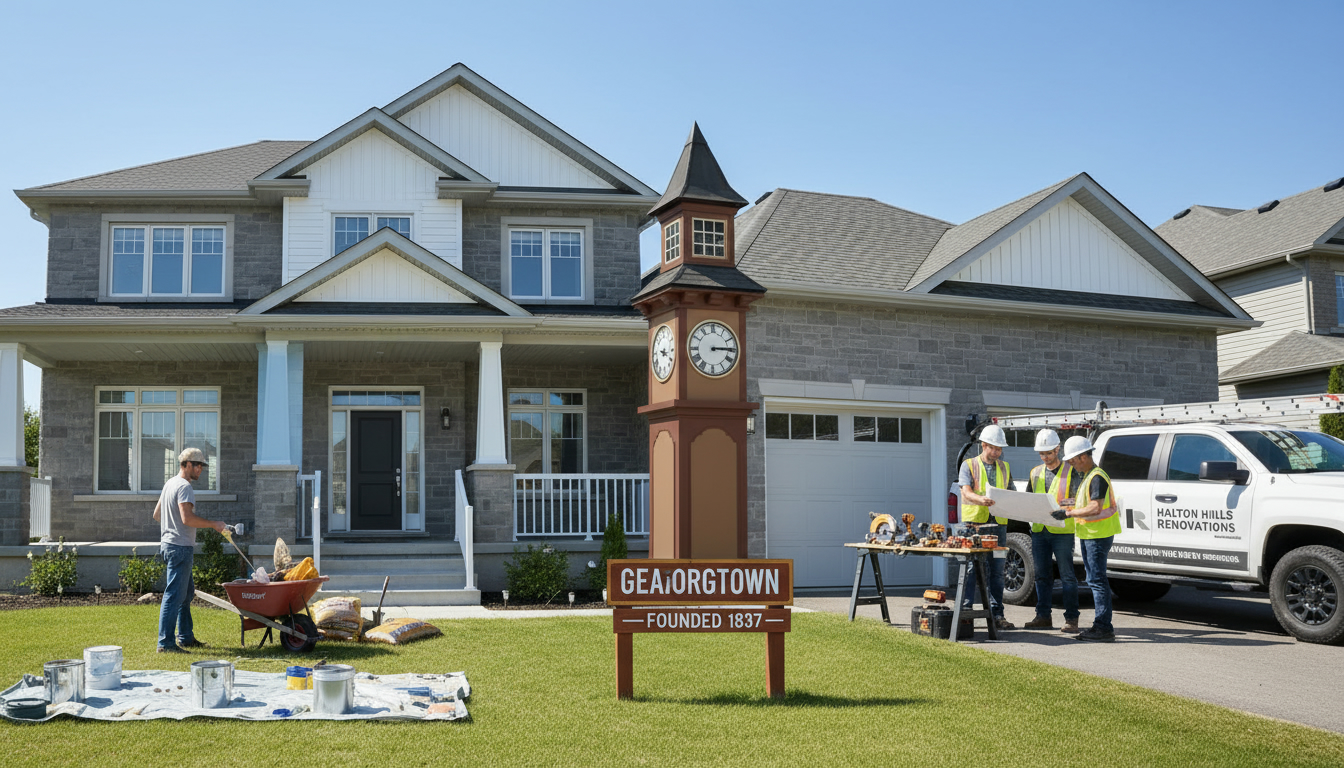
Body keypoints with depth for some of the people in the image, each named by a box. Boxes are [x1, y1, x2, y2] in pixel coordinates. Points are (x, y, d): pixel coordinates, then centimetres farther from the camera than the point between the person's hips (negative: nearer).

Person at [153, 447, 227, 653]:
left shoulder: (170, 483, 17)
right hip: (180, 546, -11)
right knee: (175, 595, -9)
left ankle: (185, 637, 24)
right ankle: (165, 642, -7)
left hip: (169, 544, 11)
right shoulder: (184, 486, -15)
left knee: (187, 592, 18)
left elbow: (156, 514, 24)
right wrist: (213, 524, -19)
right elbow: (187, 518, -26)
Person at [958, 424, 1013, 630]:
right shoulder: (969, 465, 3)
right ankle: (964, 612, 2)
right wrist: (981, 500, -31)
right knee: (970, 570, -3)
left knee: (997, 572, 4)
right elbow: (966, 493, -10)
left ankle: (996, 615, 8)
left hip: (997, 525, 4)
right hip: (974, 524, -4)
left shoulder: (1004, 468, 17)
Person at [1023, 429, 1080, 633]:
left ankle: (1071, 619, 3)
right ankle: (1043, 616, 16)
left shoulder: (1070, 471, -1)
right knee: (1042, 575, 9)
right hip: (1039, 530, 6)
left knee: (1067, 575, -3)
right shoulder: (1035, 473, 16)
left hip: (1062, 531, -5)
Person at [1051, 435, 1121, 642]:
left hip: (1098, 534, -11)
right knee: (1094, 579, 13)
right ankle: (1100, 625, 20)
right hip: (1088, 533, 11)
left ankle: (1104, 628, -9)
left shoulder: (1097, 477, -17)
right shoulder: (1083, 475, 15)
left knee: (1097, 579, -10)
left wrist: (1069, 513, -21)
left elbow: (1095, 508, -26)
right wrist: (1064, 506, 12)